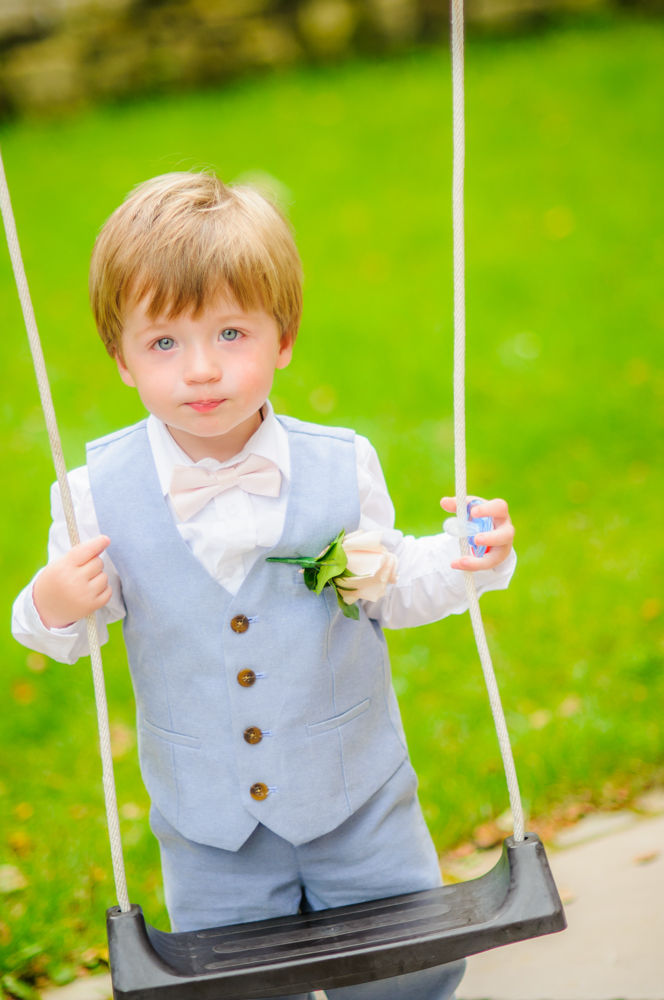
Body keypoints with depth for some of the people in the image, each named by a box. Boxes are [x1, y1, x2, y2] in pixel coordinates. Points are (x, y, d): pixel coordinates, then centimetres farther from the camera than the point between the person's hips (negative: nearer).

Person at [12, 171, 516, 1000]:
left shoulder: (342, 468, -13)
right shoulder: (102, 494, -14)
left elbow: (389, 588, 1)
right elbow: (75, 629, -2)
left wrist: (467, 561, -17)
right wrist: (52, 608, -25)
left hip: (355, 791, 0)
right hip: (207, 817, 0)